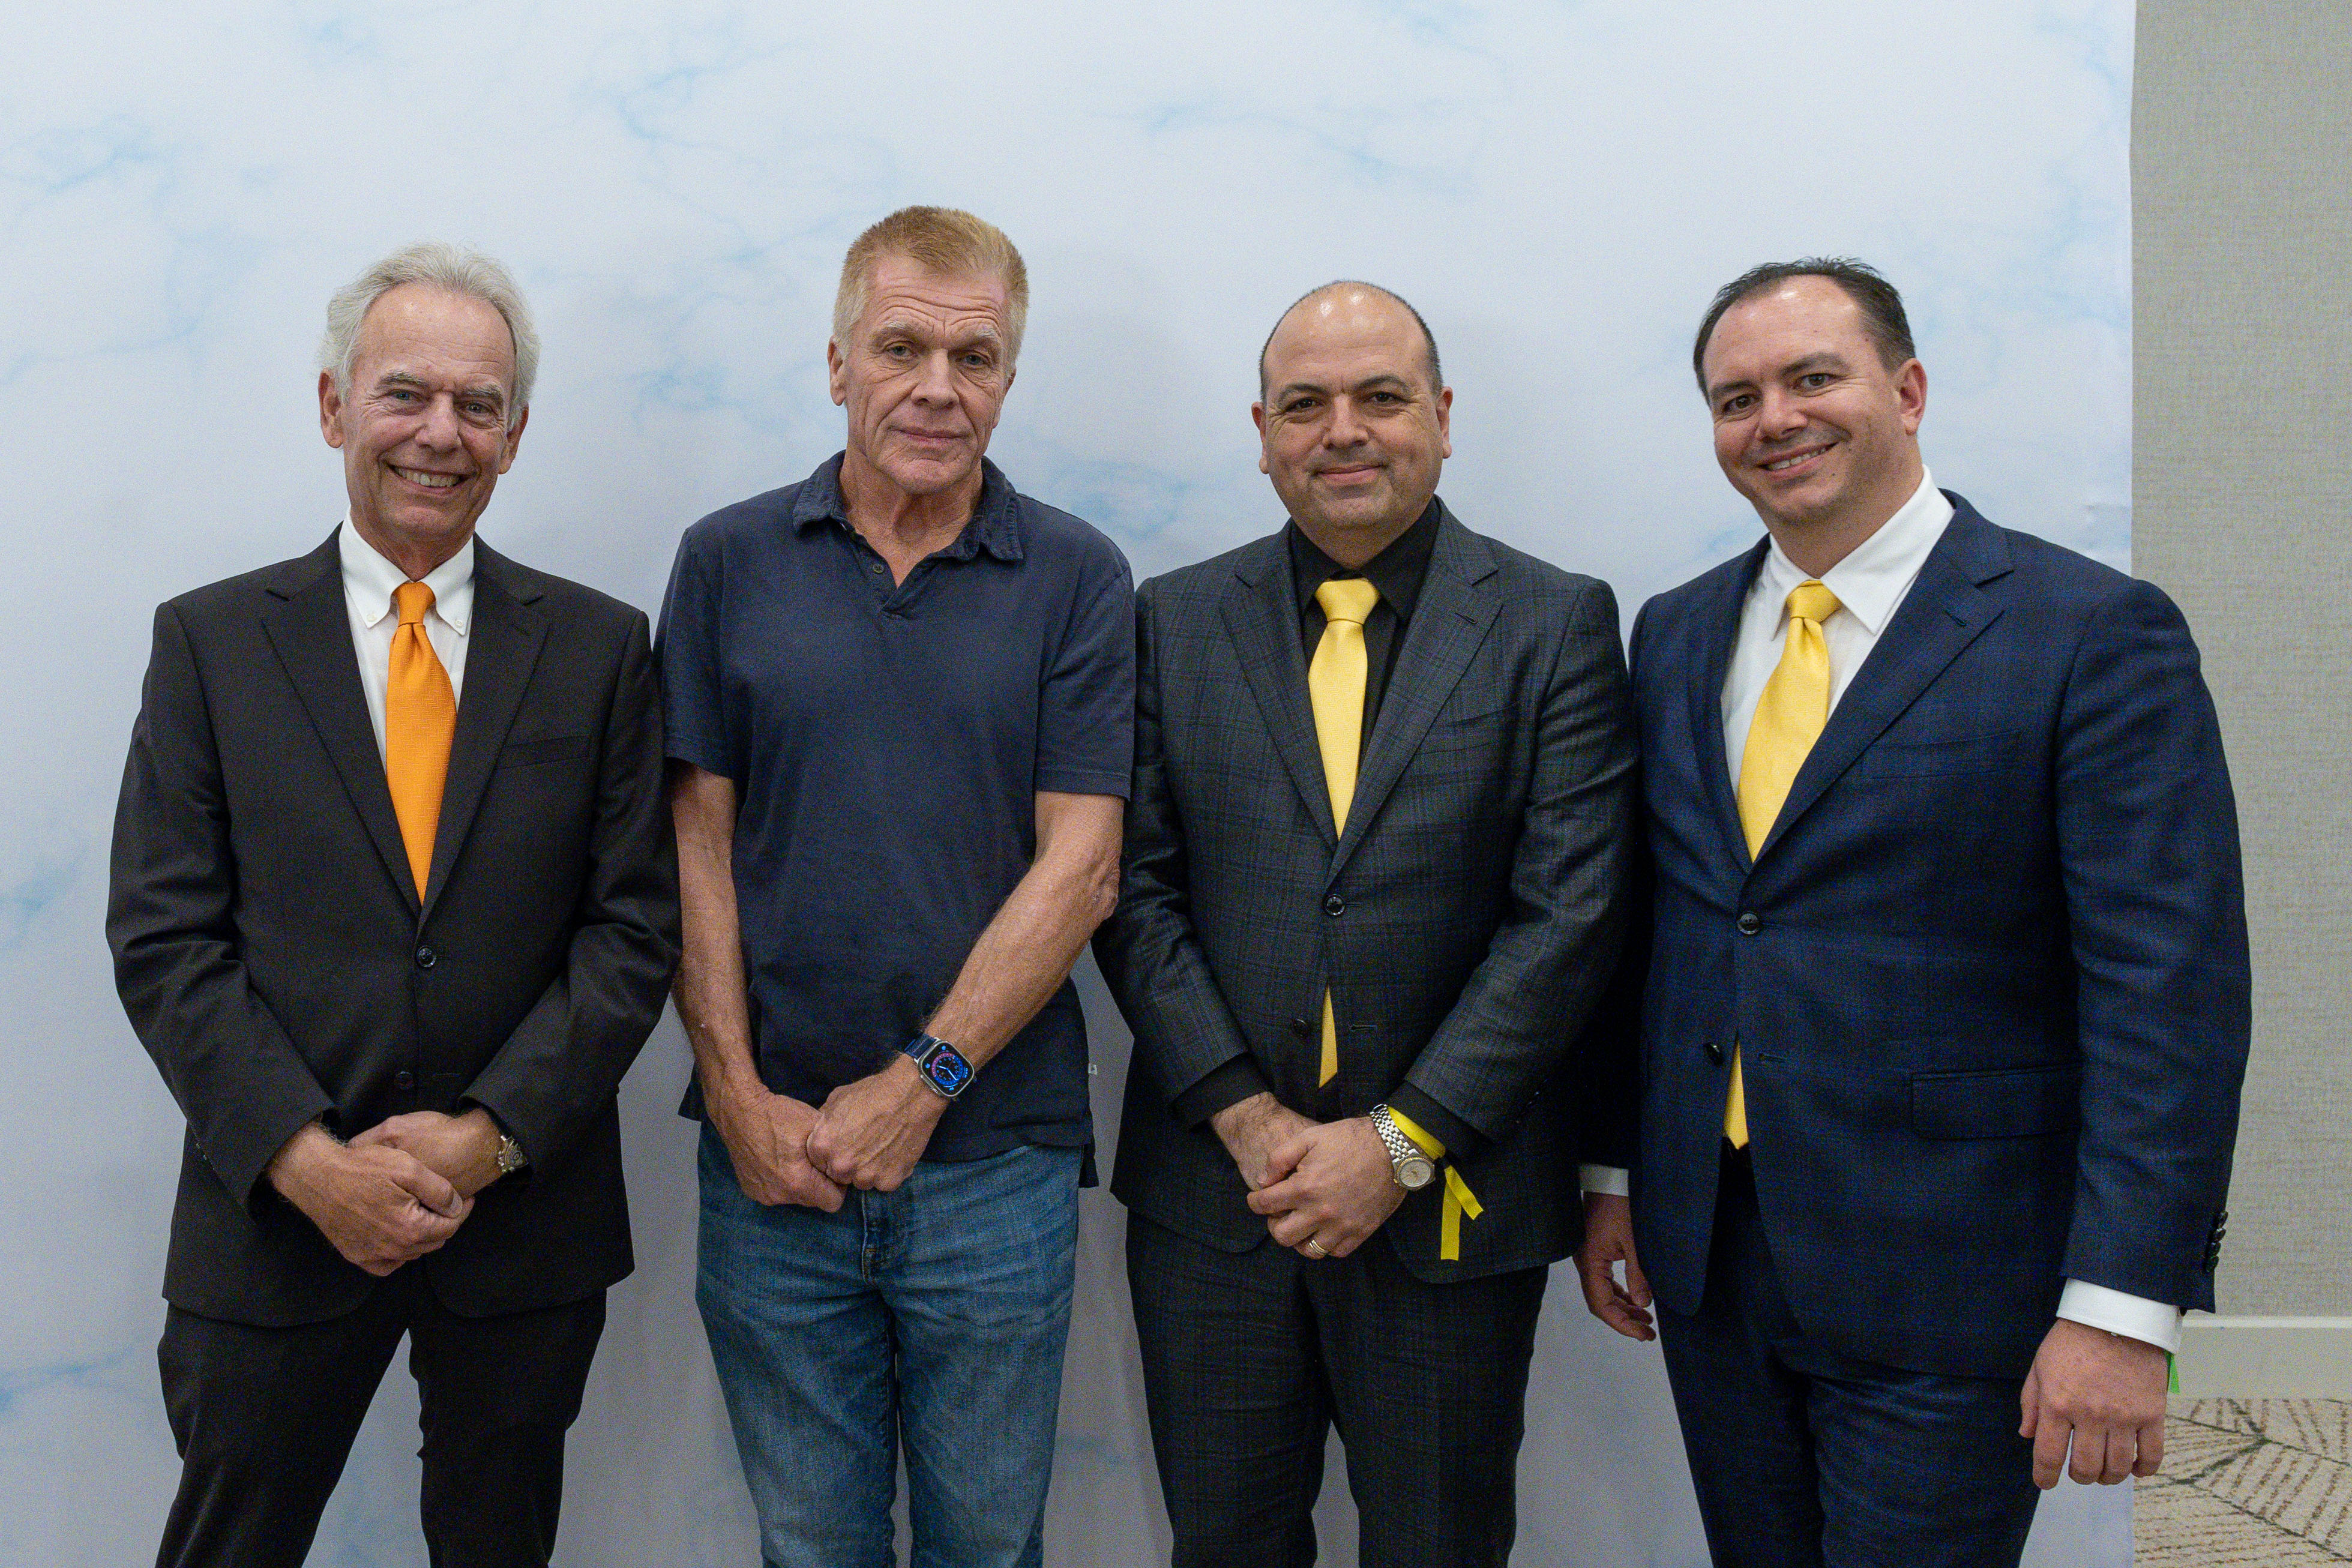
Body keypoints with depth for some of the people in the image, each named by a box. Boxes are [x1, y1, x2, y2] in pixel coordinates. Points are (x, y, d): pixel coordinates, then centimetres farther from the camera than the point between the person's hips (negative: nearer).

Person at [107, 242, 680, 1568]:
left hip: (527, 1214, 1)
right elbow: (164, 938, -4)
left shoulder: (599, 647, 0)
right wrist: (306, 1157, -14)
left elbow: (634, 925, -3)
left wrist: (489, 1136, -13)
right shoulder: (212, 640, 0)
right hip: (276, 1211, 0)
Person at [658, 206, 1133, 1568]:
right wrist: (737, 1096, -6)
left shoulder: (1078, 578, -1)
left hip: (995, 1158, -1)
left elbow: (1080, 862, -6)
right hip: (774, 1152, 1)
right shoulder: (730, 561, 3)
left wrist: (924, 1082, -12)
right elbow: (698, 845, 1)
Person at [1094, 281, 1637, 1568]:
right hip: (1212, 1184, 2)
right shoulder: (1176, 620, 4)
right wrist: (1244, 1116, -9)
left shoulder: (1555, 625, -2)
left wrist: (1401, 1143, -13)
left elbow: (1569, 914, -9)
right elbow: (1137, 890, 0)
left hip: (1452, 1200, -1)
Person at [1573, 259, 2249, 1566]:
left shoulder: (2093, 633, -10)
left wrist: (2122, 1308, -17)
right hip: (1706, 1253, 5)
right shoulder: (1677, 634, 8)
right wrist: (1613, 1176, 10)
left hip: (1943, 1277, -5)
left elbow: (2172, 987, -14)